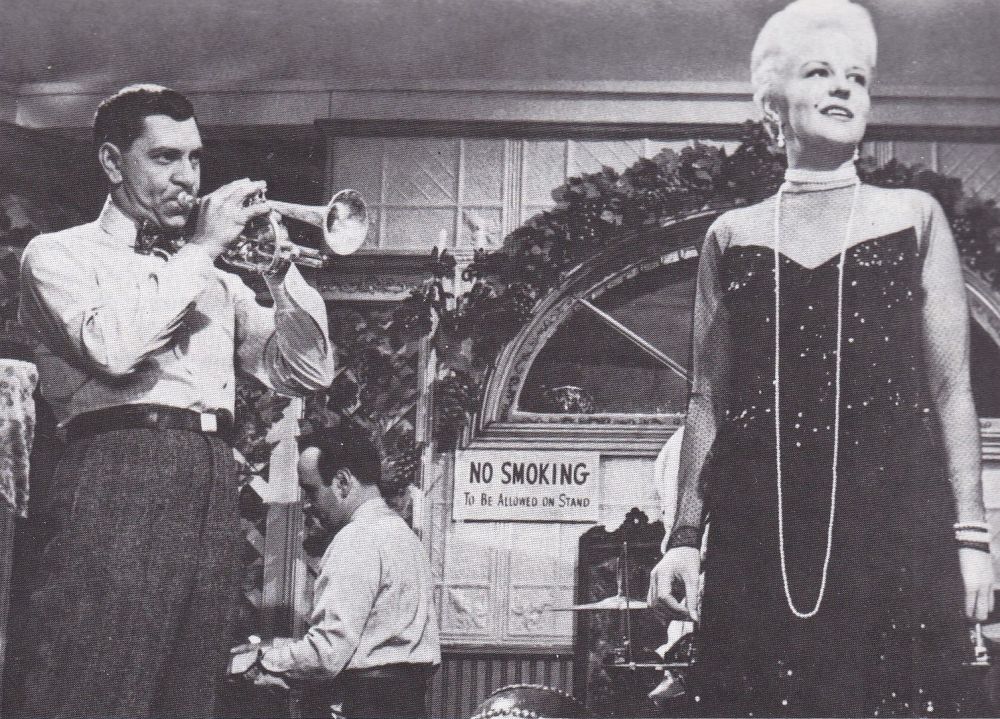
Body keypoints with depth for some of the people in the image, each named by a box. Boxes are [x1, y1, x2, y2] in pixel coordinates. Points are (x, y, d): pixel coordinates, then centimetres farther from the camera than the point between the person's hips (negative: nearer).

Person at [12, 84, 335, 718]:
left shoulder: (217, 281, 27)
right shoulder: (59, 255, 10)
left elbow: (310, 371, 19)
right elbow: (114, 349, -11)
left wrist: (279, 264, 7)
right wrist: (202, 247, -3)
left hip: (215, 481, 6)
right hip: (119, 474, -6)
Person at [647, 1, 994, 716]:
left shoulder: (916, 217, 12)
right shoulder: (732, 236, 14)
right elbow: (708, 401, 15)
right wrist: (685, 537, 7)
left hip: (894, 511, -1)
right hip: (760, 518, 1)